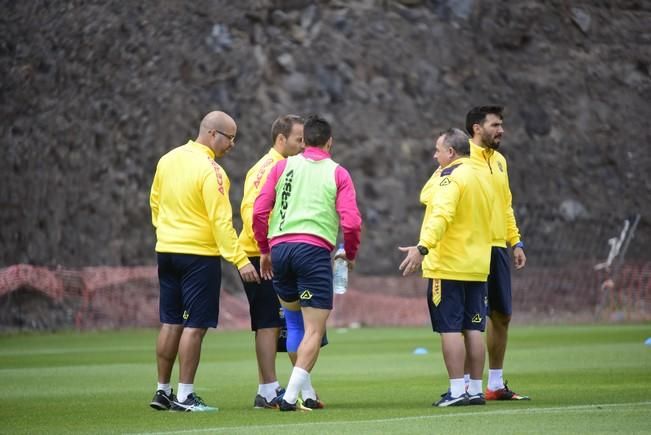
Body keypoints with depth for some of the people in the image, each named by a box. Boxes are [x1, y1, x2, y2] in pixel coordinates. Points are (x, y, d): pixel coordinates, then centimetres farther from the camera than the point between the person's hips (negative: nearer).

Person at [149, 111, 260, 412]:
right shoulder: (210, 171, -17)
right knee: (195, 326, -3)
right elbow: (221, 220, -21)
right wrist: (240, 261, -20)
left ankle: (162, 391, 17)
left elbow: (155, 202, 16)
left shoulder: (168, 160, 6)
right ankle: (184, 396, -3)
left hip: (166, 251, 8)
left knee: (170, 323, 13)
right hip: (200, 254, -8)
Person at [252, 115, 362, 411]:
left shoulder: (283, 167, 14)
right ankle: (291, 396, -16)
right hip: (314, 250, -4)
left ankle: (306, 392, 17)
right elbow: (351, 222, -3)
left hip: (279, 248, 4)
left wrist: (265, 250, 17)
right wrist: (350, 255, 15)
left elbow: (259, 211, 7)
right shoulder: (337, 173, 7)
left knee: (294, 318, 22)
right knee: (314, 330, -3)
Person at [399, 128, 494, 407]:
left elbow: (442, 215, -26)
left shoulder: (450, 177, -11)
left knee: (450, 329, -6)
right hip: (477, 266, 8)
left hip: (447, 268, -8)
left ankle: (457, 391, -8)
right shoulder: (482, 176, 15)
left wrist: (423, 247, -34)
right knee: (473, 329, 8)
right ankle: (476, 390, 8)